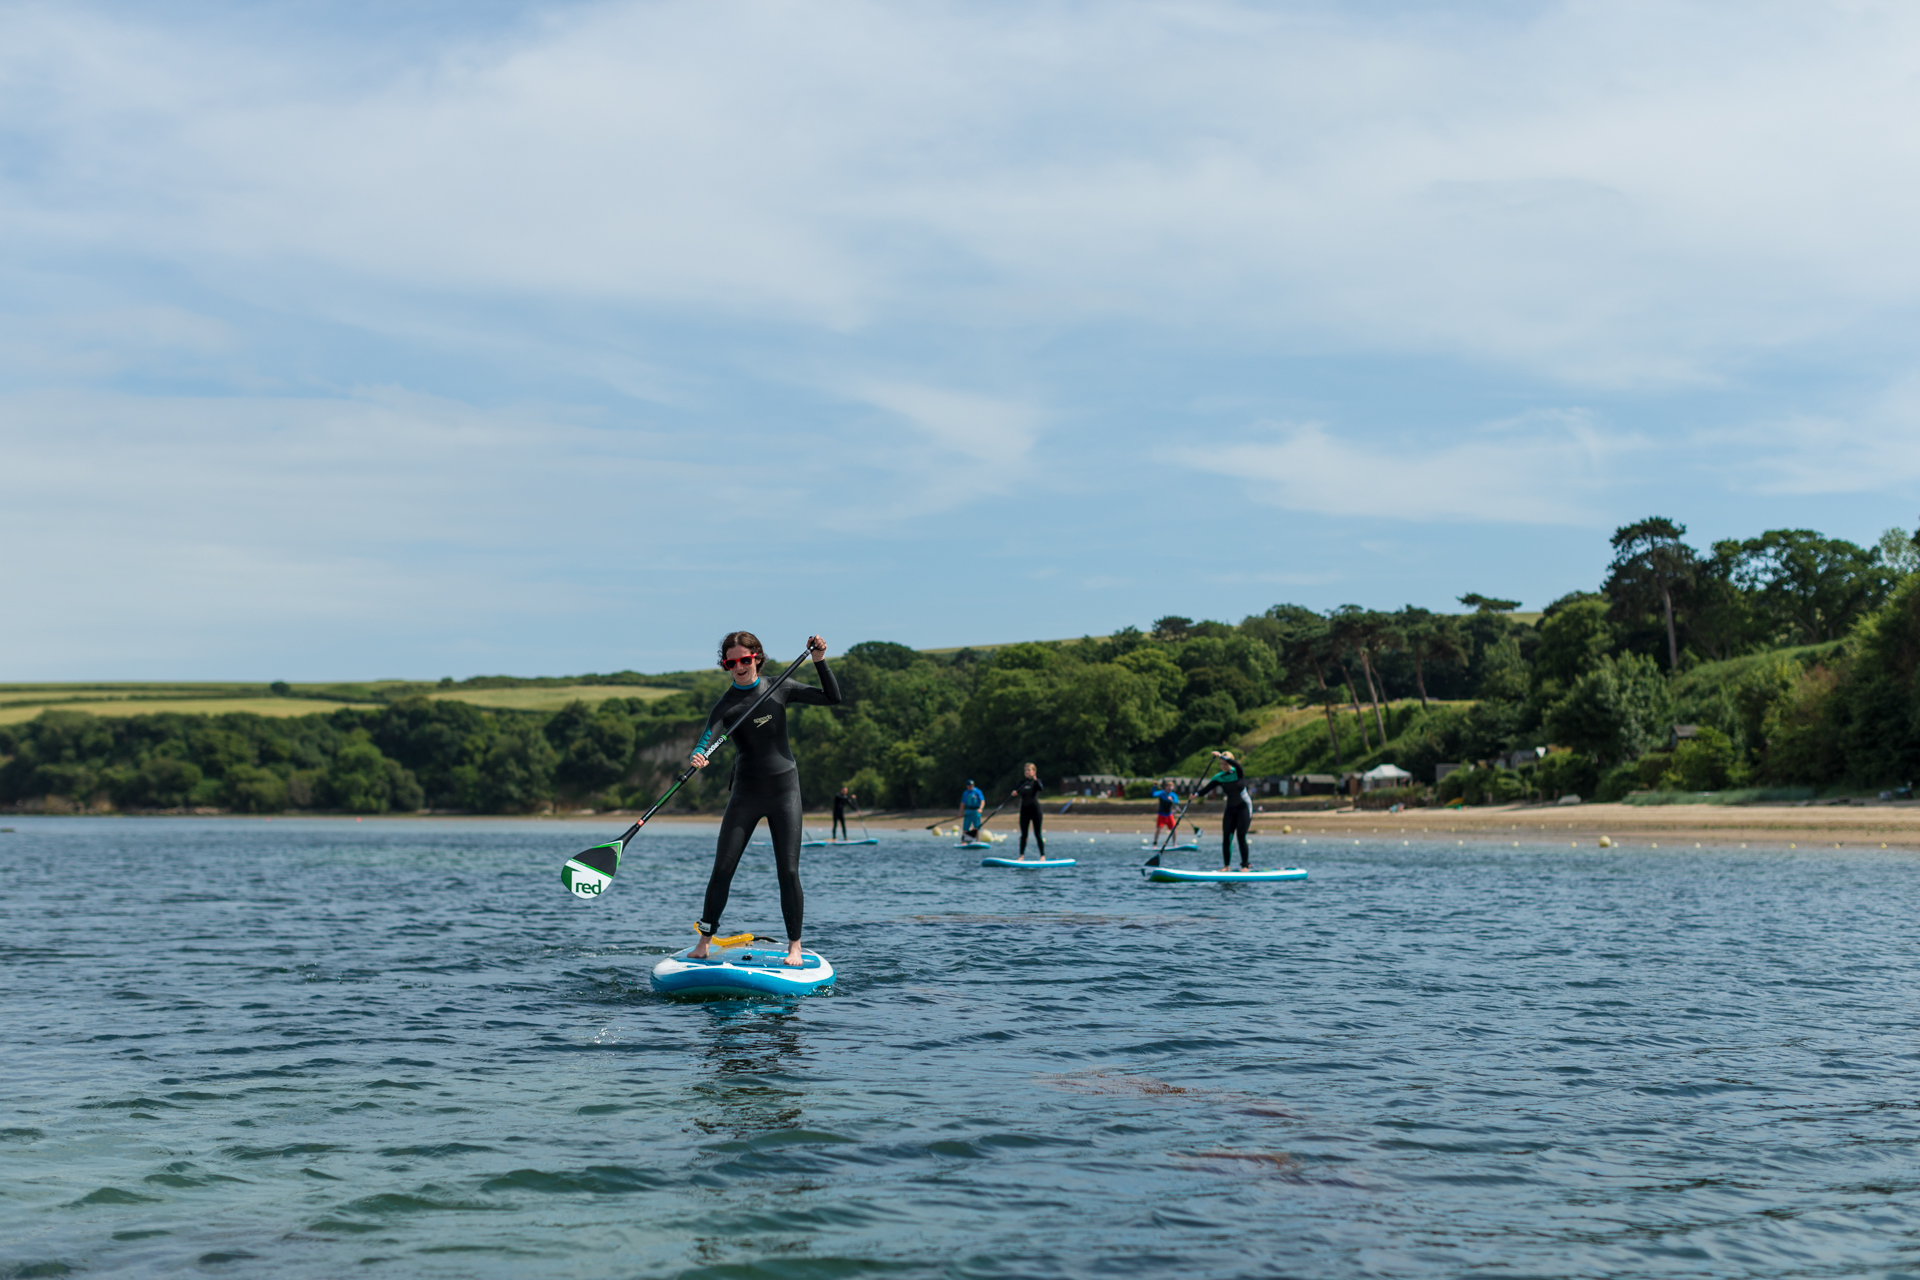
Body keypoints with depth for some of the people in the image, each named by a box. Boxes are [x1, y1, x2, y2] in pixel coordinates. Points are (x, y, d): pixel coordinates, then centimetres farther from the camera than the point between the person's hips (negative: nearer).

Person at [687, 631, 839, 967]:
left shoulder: (780, 688, 2)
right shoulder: (726, 704, -4)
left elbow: (832, 698, 6)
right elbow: (708, 738, -22)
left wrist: (819, 661, -6)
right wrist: (697, 757, -44)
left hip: (784, 790, 0)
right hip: (746, 793, 0)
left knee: (788, 871, -4)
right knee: (722, 868, -5)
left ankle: (794, 945, 6)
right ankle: (704, 942, 6)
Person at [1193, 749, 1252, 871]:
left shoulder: (1238, 773, -11)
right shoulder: (1219, 778, -1)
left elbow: (1235, 764, -34)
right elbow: (1207, 788, -10)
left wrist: (1221, 756, -39)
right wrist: (1196, 794, -27)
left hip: (1244, 807, -4)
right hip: (1230, 809, 4)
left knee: (1241, 837, -10)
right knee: (1226, 838, -5)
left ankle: (1246, 865, -1)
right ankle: (1227, 865, 1)